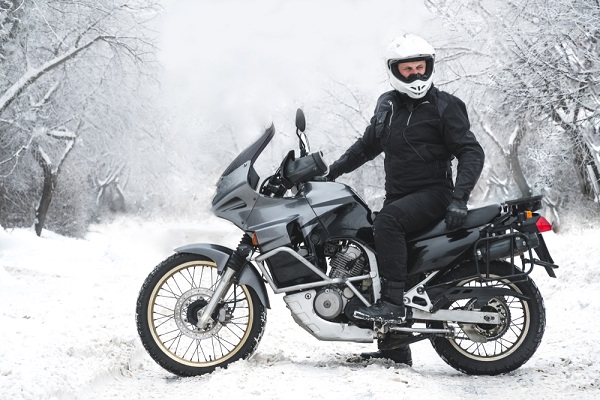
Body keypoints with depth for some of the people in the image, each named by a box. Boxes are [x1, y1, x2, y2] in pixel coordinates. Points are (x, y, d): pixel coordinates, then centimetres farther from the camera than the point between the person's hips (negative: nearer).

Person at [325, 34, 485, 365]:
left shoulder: (445, 106, -4)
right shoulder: (387, 104, 14)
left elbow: (471, 153, -9)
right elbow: (367, 144, 28)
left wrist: (459, 198, -21)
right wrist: (331, 172, 19)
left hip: (433, 194, -7)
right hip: (397, 196, 7)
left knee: (388, 220, -34)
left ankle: (393, 300, -33)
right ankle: (393, 349, 4)